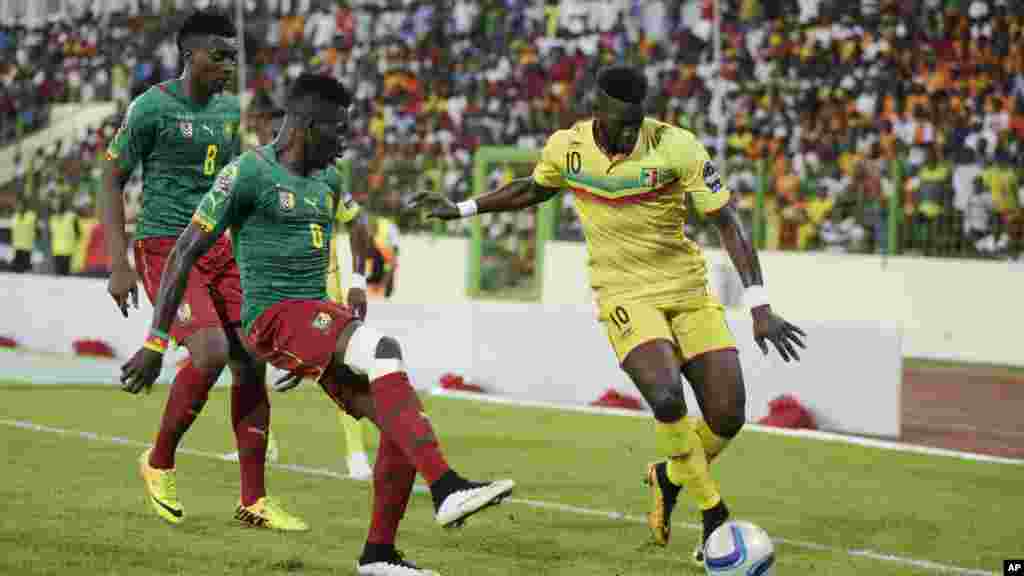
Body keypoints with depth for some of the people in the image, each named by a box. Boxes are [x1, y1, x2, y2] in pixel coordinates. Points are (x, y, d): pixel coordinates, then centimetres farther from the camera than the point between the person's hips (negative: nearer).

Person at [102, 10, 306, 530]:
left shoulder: (229, 110, 11)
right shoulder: (151, 107, -8)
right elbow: (112, 181, -5)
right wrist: (118, 266, -11)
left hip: (220, 248, 7)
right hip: (165, 248, -7)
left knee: (250, 364, -2)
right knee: (211, 352, -23)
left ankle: (253, 500, 5)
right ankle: (159, 462, 1)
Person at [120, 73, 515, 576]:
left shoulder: (325, 181, 17)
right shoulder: (247, 173, -7)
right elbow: (184, 255, -6)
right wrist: (155, 346, -8)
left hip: (318, 320, 8)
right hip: (274, 319, -8)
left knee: (404, 421, -6)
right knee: (383, 350, -32)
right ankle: (446, 489, -39)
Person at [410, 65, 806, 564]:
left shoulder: (675, 147, -15)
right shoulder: (566, 147, -6)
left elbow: (727, 223, -12)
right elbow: (533, 189, 19)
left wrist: (760, 307, -19)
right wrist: (461, 209, 20)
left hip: (689, 292, 1)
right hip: (627, 297, -1)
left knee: (727, 417, -6)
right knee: (667, 397, -26)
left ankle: (668, 478, 27)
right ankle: (716, 518, -8)